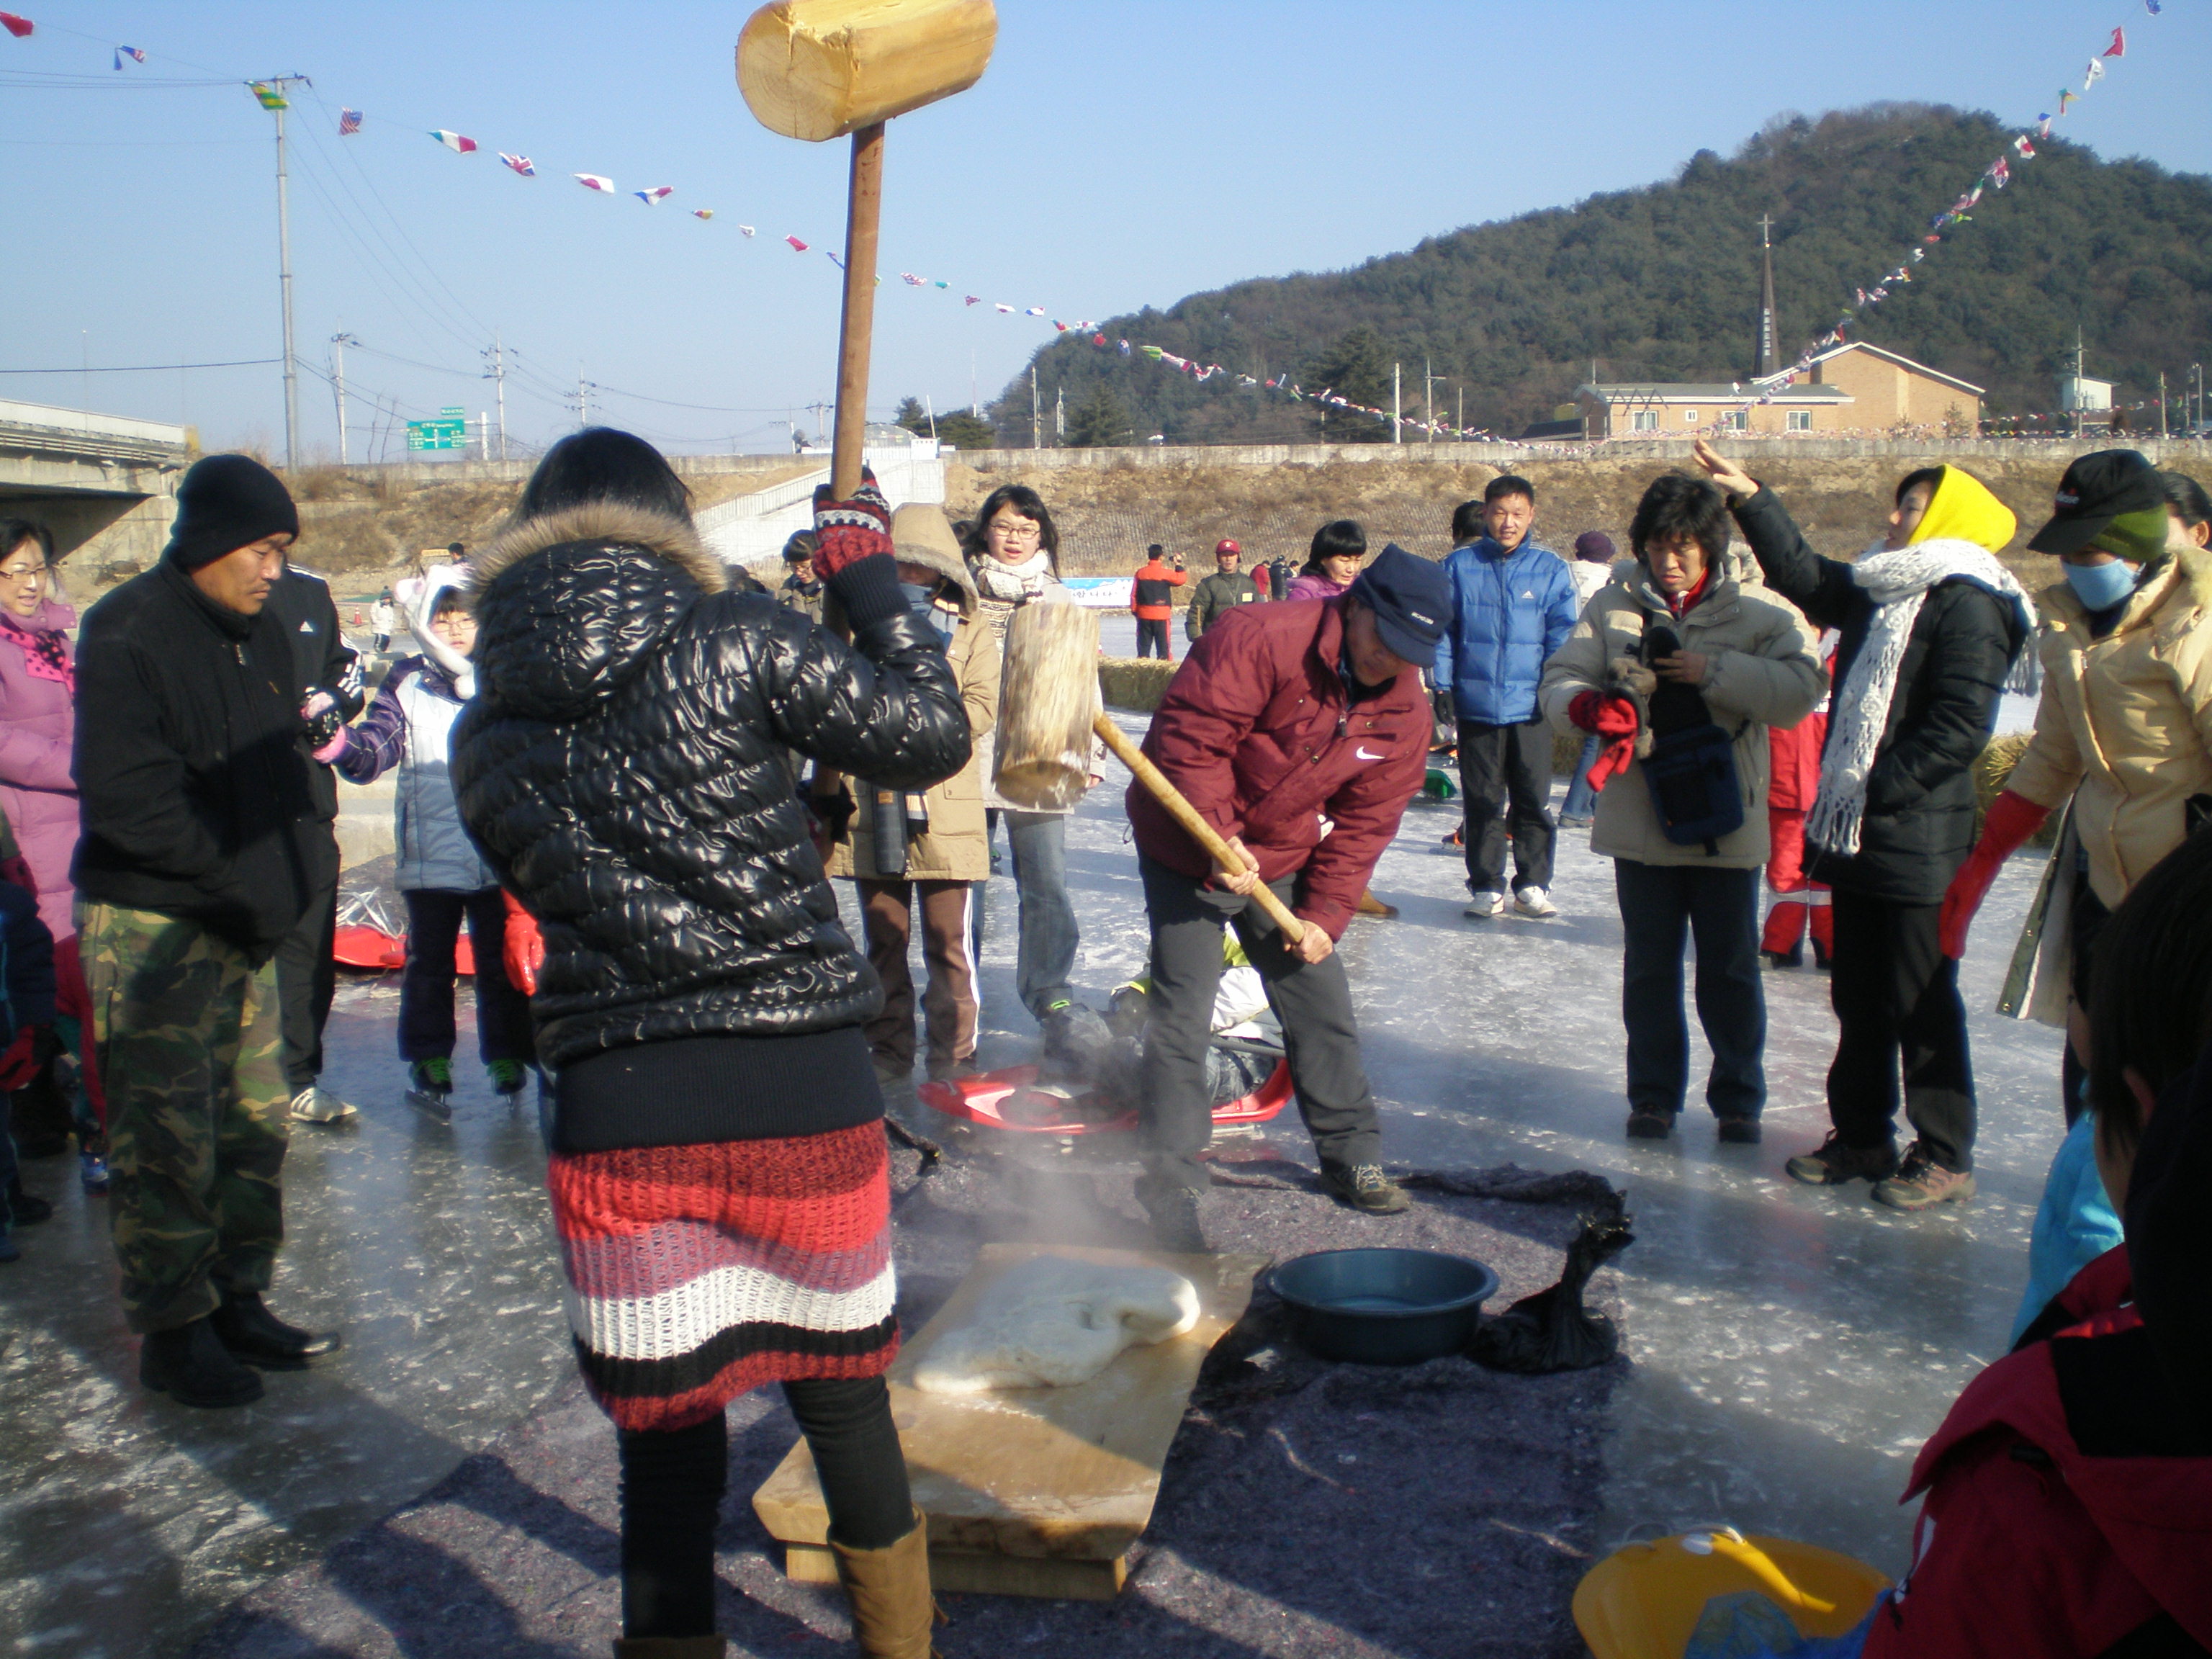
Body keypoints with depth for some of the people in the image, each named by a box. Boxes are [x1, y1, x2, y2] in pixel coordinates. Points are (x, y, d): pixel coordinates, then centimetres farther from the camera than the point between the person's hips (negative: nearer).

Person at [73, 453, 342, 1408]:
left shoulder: (260, 635, 12)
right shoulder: (126, 638, -12)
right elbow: (124, 796, -19)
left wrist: (288, 872, 6)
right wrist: (237, 879, -17)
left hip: (244, 929, 8)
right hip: (150, 930, -8)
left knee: (256, 1124, 12)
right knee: (168, 1142, -3)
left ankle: (238, 1303, 25)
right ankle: (171, 1335, 8)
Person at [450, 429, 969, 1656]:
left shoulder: (485, 734, 7)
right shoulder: (736, 640, -6)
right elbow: (930, 736, -4)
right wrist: (871, 579, 9)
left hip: (612, 1112, 2)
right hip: (799, 1091, -1)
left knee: (665, 1436, 10)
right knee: (842, 1395, 18)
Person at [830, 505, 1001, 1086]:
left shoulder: (972, 633, 9)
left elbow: (981, 706, -4)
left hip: (946, 813, -2)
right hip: (872, 808, 2)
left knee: (949, 940, 0)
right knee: (884, 939, 11)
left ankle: (954, 1055, 9)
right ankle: (888, 1051, 21)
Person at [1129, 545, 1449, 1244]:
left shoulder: (1404, 711, -6)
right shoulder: (1260, 641, -26)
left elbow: (1363, 823, -1)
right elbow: (1188, 735, -27)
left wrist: (1323, 914, -7)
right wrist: (1220, 835, -31)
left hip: (1281, 859, 6)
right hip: (1187, 850, -6)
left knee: (1322, 1003, 11)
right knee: (1183, 1013, -8)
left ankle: (1351, 1155, 29)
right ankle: (1170, 1188, 0)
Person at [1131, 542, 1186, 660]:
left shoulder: (1140, 573, 2)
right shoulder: (1165, 573, -11)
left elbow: (1133, 594, 4)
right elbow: (1181, 579, 1)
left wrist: (1134, 610, 13)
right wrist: (1178, 565, 12)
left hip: (1143, 614, 4)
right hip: (1161, 615, -4)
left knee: (1144, 643, 8)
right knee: (1163, 642, 2)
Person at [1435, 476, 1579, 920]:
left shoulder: (1551, 569, 1)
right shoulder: (1459, 566, 1)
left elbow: (1561, 634, 3)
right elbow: (1442, 630, 5)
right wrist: (1442, 683, -1)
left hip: (1530, 706, 0)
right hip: (1476, 704, 0)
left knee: (1533, 800, 6)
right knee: (1483, 801, 8)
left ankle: (1533, 885, 19)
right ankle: (1486, 887, 17)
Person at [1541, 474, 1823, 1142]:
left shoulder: (1759, 614, -3)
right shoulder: (1613, 606, 4)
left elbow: (1799, 691, -15)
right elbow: (1560, 678, 0)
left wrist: (1712, 671, -21)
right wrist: (1586, 705, -22)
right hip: (1639, 818, 2)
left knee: (1731, 967, 7)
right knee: (1649, 966, 12)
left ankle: (1739, 1097, 23)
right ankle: (1654, 1093, 26)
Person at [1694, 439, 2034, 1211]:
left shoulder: (1967, 606, -13)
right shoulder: (1882, 593, 13)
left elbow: (1958, 728, -20)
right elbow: (1802, 573, 23)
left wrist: (1875, 788, -20)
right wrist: (1751, 499, 18)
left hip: (1918, 843, -9)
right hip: (1854, 836, 9)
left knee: (1922, 1003, 0)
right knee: (1858, 998, 16)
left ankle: (1945, 1155, 11)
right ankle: (1861, 1138, 27)